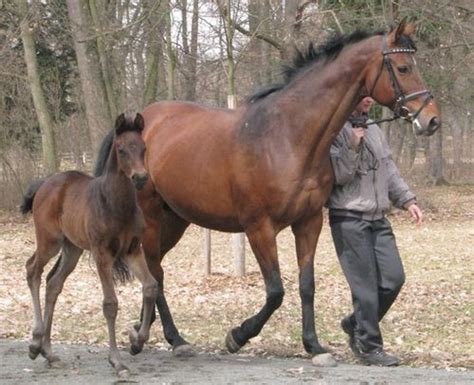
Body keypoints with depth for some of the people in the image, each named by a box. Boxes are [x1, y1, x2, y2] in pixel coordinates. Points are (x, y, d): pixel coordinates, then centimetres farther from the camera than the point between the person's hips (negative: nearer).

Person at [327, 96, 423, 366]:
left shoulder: (374, 131, 15)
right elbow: (337, 175, -16)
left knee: (394, 278, 4)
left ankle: (357, 325, 23)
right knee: (366, 285, -6)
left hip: (378, 219, 7)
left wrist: (407, 200, 11)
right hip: (349, 219, -7)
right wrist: (353, 147, -27)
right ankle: (369, 347, 3)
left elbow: (390, 171, 20)